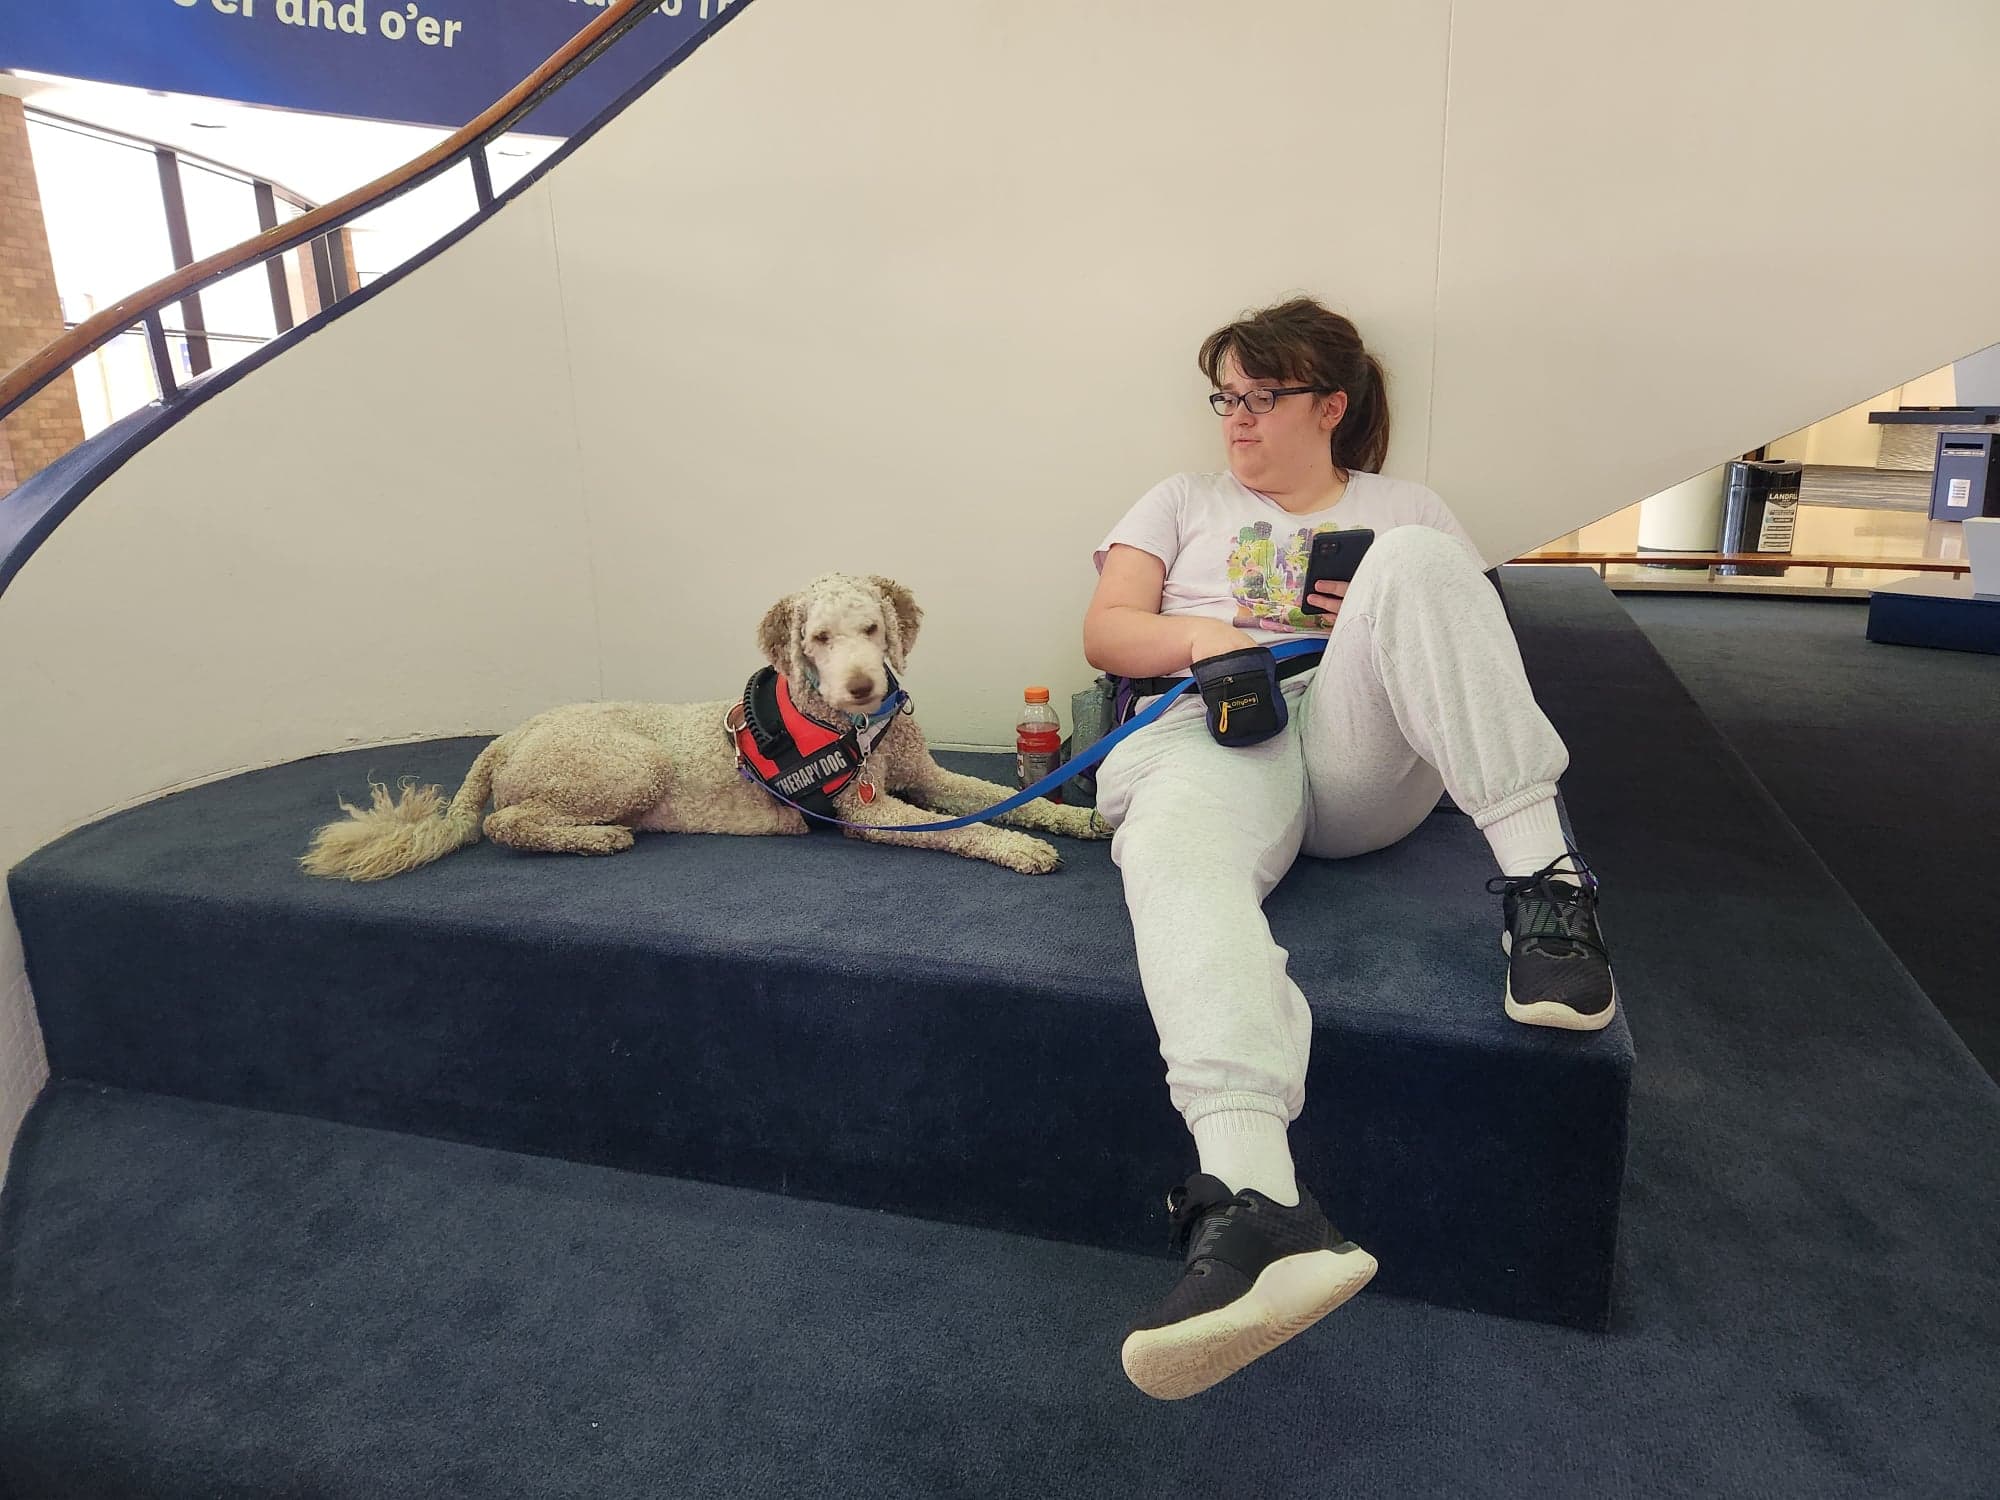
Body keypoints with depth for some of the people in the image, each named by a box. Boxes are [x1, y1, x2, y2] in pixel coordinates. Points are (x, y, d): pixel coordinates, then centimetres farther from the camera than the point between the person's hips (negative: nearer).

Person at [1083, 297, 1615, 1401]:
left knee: (1416, 560, -28)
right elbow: (1106, 634, 16)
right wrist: (1205, 636, -5)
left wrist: (1389, 621, -2)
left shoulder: (1403, 508, 28)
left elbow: (1473, 644, 20)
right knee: (1171, 852, -39)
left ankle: (1537, 874, -33)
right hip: (1213, 728, 0)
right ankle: (1254, 1202, -59)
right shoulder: (1185, 501, 29)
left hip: (1363, 750, 1)